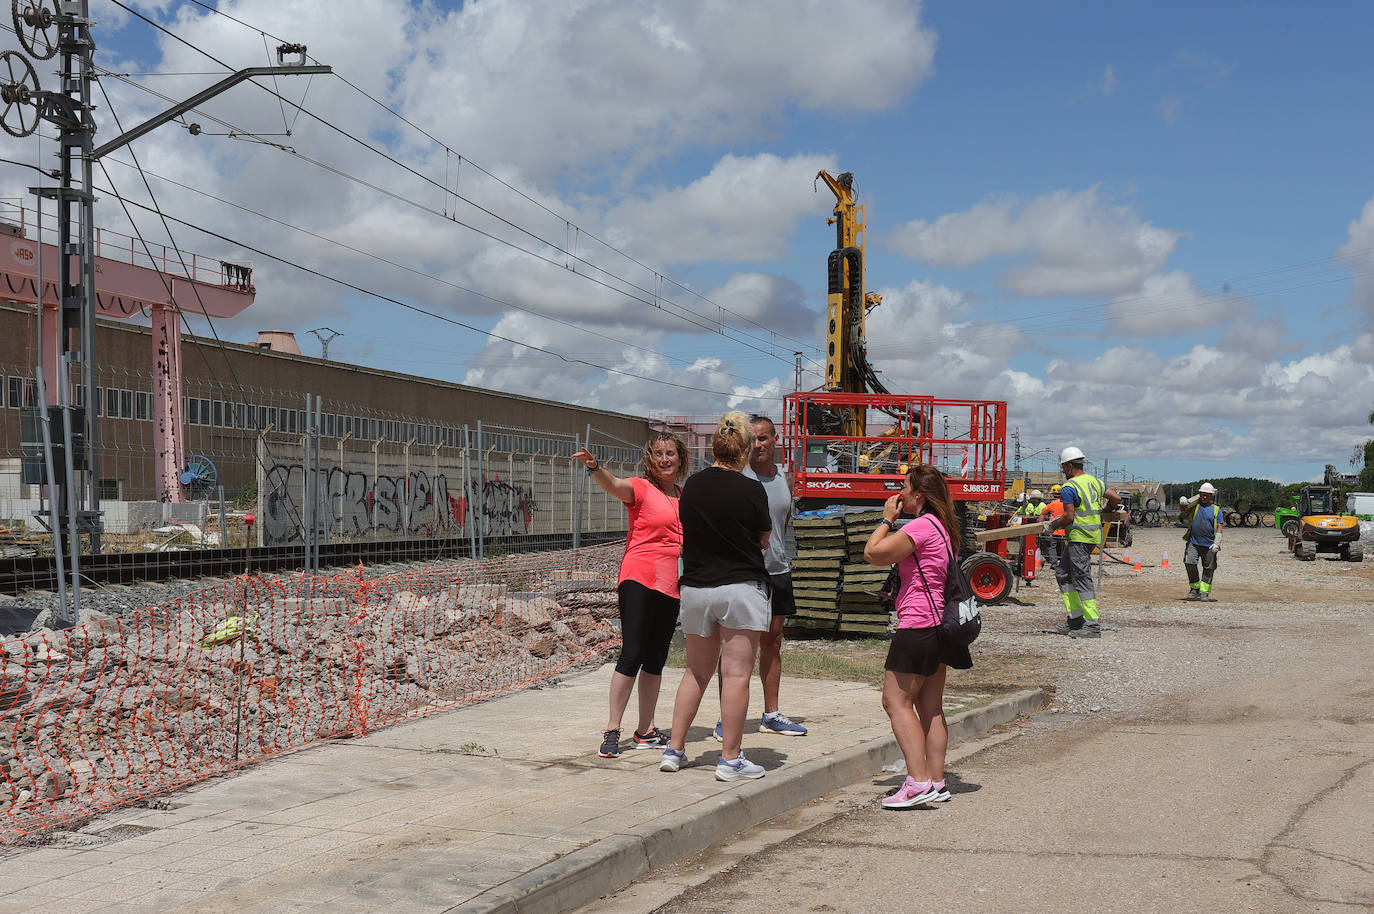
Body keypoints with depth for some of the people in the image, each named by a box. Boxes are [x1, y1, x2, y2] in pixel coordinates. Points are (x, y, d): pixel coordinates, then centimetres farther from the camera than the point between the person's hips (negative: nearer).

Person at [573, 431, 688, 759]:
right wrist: (595, 467, -45)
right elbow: (614, 485, -25)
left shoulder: (684, 496, 15)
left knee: (656, 659, 10)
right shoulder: (641, 488, -3)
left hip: (671, 585, 6)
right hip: (639, 579, -6)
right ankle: (611, 731, -4)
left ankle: (645, 731, 17)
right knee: (632, 654, -10)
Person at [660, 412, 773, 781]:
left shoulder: (691, 486, 3)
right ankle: (731, 759, 0)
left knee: (696, 672, 16)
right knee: (736, 675, -2)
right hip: (740, 588, -5)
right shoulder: (751, 490, -9)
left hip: (695, 589, 5)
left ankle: (674, 750, 17)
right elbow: (764, 540, 4)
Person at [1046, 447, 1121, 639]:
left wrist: (1054, 525, -2)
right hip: (1093, 534, 9)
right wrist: (1104, 512, 32)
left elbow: (1069, 516, -19)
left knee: (1082, 578, -7)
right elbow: (1116, 498, 16)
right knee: (1063, 573, 16)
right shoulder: (1095, 481, 12)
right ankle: (1075, 618, 15)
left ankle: (1093, 625, -8)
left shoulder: (1069, 488, -14)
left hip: (1079, 537, -9)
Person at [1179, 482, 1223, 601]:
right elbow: (1182, 507, -3)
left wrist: (1217, 543, -9)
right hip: (1193, 543, 0)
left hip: (1209, 545, 0)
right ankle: (1194, 588, 2)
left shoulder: (1216, 510, 9)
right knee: (1190, 563, -15)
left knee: (1208, 569, 3)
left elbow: (1219, 528, 2)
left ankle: (1204, 592, 12)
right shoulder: (1194, 505, 12)